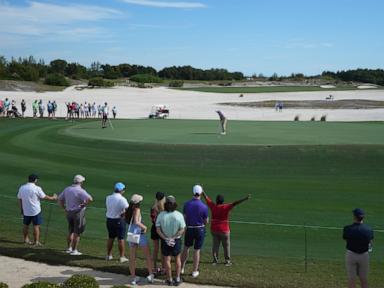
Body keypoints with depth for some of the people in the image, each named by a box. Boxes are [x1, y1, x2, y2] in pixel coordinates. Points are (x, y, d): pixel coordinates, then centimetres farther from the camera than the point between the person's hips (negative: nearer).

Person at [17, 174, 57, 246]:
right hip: (36, 210, -5)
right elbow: (44, 197, -8)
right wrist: (53, 197, 9)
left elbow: (19, 199, 9)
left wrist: (21, 209, 20)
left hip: (26, 211, 5)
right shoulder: (37, 188, -15)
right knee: (36, 226, 3)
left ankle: (26, 239, 32)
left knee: (26, 225, 19)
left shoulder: (22, 188, 1)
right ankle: (36, 242, 6)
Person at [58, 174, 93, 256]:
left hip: (69, 212, 7)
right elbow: (90, 199, -32)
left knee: (70, 231, 20)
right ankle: (74, 250, 7)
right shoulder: (80, 191, -17)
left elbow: (60, 199, 16)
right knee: (77, 233, 2)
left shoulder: (67, 189, 6)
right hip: (78, 213, -7)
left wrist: (64, 208, 13)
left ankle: (69, 248, 27)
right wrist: (84, 205, -15)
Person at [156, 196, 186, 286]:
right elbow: (182, 230, -15)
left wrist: (166, 239, -13)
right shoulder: (179, 215, -16)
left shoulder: (161, 215, -14)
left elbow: (158, 230, -13)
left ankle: (170, 280, 25)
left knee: (167, 260, 15)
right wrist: (173, 238, -12)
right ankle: (177, 279, 24)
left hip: (165, 240, 0)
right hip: (176, 240, 0)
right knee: (177, 258, 20)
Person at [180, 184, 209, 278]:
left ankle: (182, 268, 27)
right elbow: (206, 222, -7)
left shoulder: (187, 204, -9)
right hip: (200, 229, -2)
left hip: (189, 229, 2)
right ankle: (195, 271, 16)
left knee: (186, 248, 21)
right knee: (197, 250, 8)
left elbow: (185, 218, -1)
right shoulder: (204, 207, -17)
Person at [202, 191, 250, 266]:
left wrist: (202, 192, 23)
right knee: (226, 246, 8)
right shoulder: (226, 207, -14)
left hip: (214, 229, 3)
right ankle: (227, 261, 11)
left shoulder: (213, 206, -4)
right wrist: (245, 199, -24)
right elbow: (235, 203, -21)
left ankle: (215, 260, 14)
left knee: (215, 245, 11)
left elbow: (206, 198, 8)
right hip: (224, 230, -3)